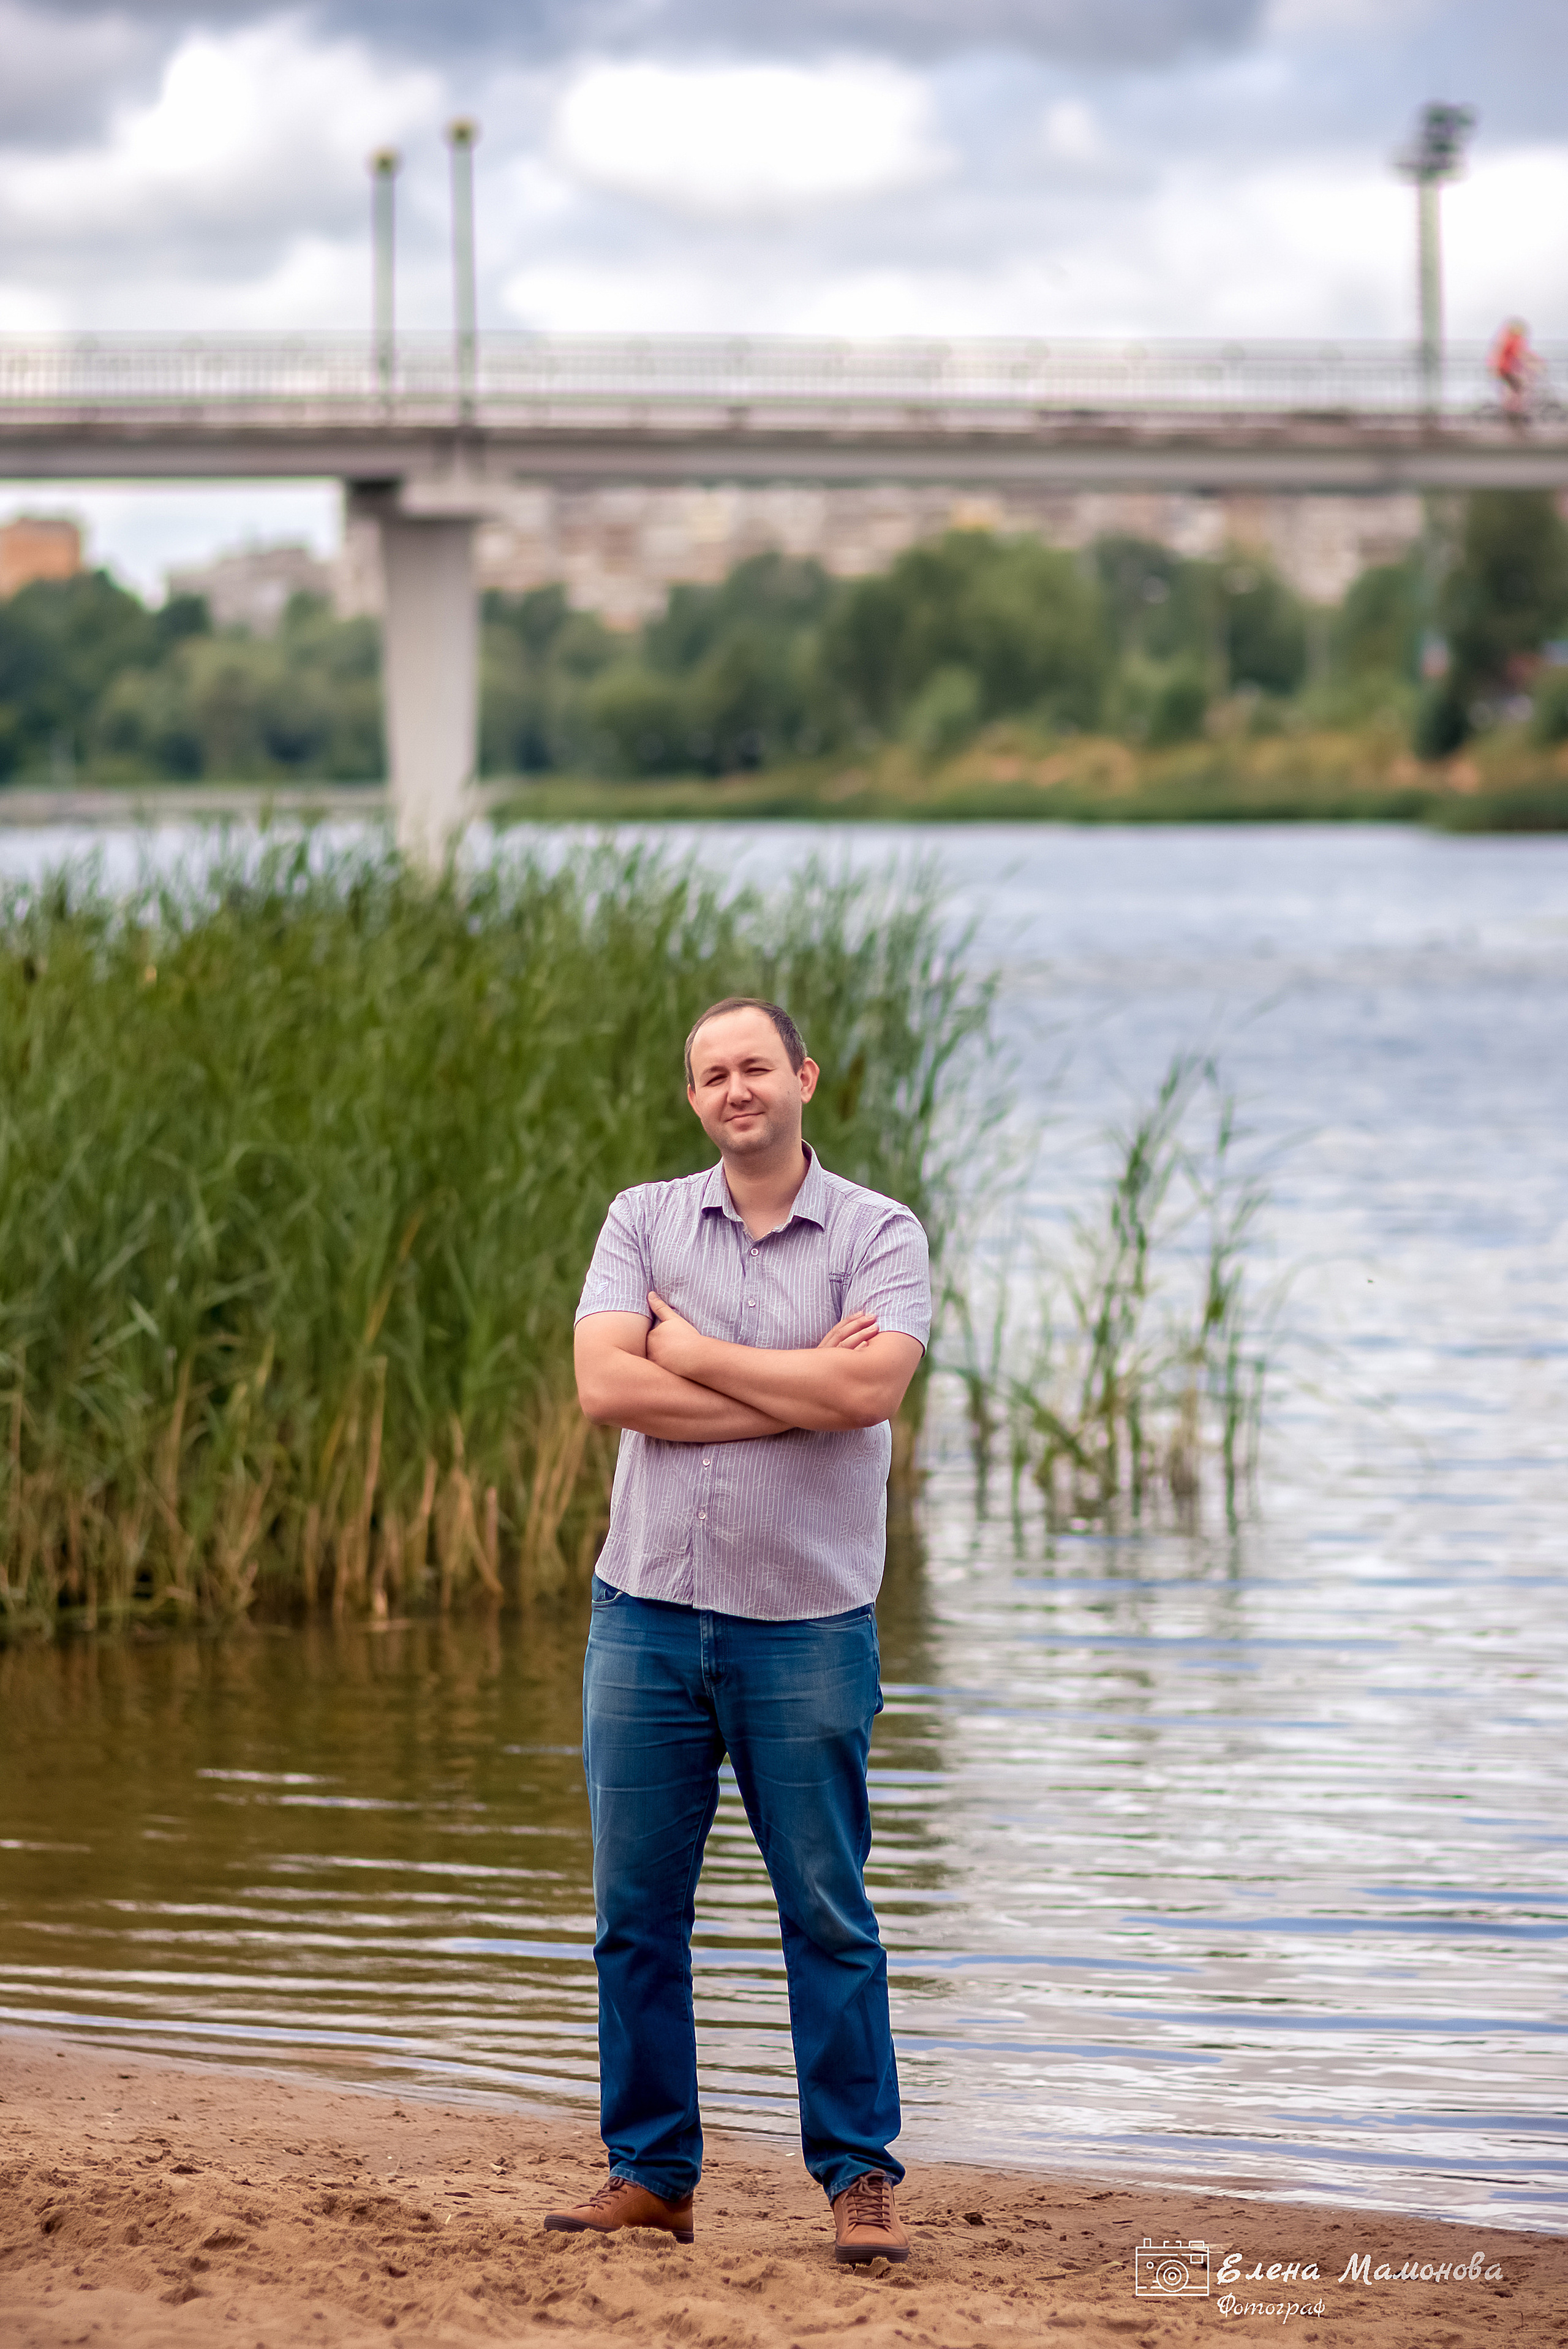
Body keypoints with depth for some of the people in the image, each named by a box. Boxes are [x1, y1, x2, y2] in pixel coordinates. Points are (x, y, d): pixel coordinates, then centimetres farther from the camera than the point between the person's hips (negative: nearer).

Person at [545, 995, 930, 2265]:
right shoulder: (643, 1221, 7)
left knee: (829, 1913, 1)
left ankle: (862, 2178, 8)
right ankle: (650, 2174, 15)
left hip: (808, 1627, -3)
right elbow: (606, 1386, -8)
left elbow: (868, 1388, -18)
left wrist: (692, 1351, -9)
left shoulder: (880, 1235, 0)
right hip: (648, 1618, 3)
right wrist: (799, 1387, -11)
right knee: (637, 1910, 6)